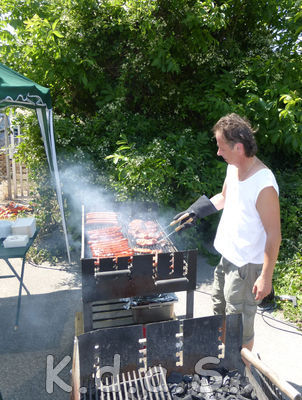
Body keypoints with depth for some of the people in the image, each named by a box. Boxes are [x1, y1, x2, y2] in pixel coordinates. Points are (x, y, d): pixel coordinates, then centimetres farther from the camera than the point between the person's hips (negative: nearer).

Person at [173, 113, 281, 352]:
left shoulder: (264, 186, -28)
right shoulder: (233, 167, -1)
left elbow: (274, 235, -22)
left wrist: (266, 276, -18)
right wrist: (195, 211, 10)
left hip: (247, 266, -9)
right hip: (227, 257, 9)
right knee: (219, 311, 26)